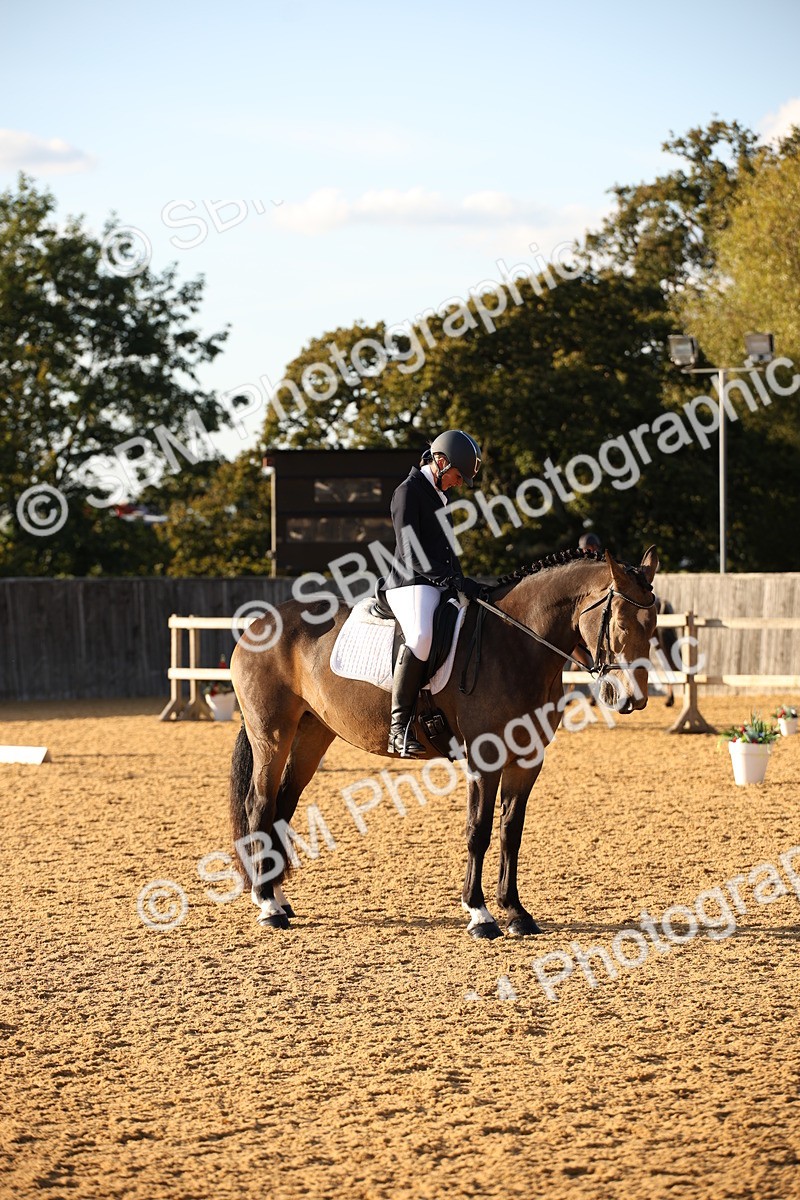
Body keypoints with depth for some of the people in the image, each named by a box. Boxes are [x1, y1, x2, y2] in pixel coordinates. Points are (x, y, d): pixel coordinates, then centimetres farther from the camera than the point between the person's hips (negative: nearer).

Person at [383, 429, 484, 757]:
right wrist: (457, 582, -21)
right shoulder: (408, 492, -8)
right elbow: (414, 559, -16)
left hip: (441, 587, 10)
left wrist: (463, 584, 13)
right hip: (411, 586, -10)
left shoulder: (437, 494, 21)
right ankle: (400, 729, -39)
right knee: (421, 636, -37)